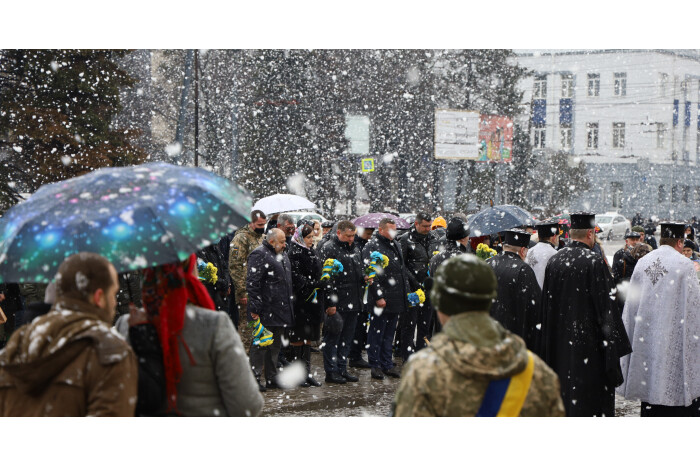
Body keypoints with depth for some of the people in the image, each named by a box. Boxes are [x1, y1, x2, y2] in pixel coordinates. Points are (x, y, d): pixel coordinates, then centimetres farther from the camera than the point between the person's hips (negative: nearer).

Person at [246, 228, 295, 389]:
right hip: (266, 311, -9)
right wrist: (255, 308, -21)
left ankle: (272, 379, 23)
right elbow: (252, 284, -18)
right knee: (261, 345, -6)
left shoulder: (282, 255, 17)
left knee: (276, 345, 15)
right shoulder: (259, 255, -13)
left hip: (282, 310, 9)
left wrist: (290, 300, 25)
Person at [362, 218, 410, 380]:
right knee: (376, 333, 0)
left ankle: (387, 364, 19)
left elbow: (402, 270, 24)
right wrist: (378, 297, -17)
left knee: (389, 333, 13)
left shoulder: (396, 245, 16)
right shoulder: (372, 247, -9)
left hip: (396, 299, 8)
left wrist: (406, 291, 17)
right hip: (380, 300, -7)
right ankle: (375, 365, 7)